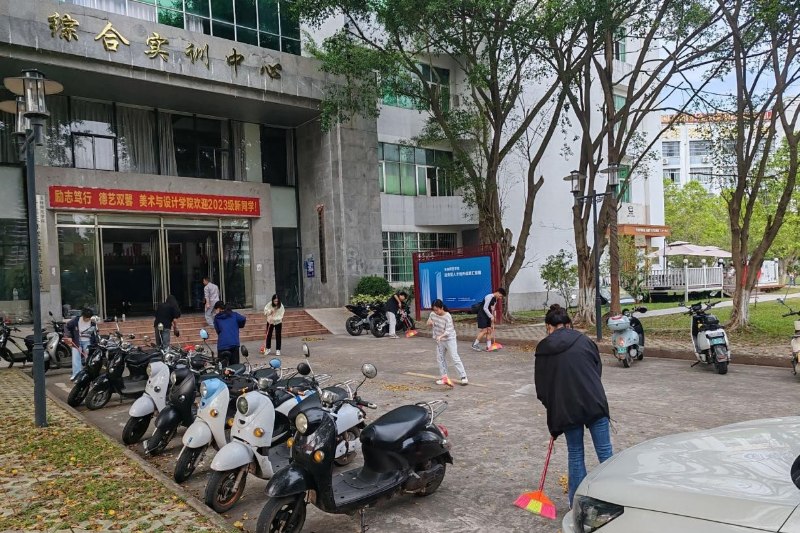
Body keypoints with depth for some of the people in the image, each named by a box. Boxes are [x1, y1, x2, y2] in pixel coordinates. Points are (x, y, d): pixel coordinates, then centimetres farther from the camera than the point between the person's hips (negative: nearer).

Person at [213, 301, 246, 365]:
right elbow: (243, 319, -5)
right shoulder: (234, 314, 10)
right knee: (235, 365, 8)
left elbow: (217, 330, 4)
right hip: (234, 343, 2)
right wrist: (239, 326, 13)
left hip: (222, 344, -2)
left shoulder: (217, 318, 8)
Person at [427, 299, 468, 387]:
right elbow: (429, 323, 13)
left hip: (449, 339, -7)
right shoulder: (433, 314, -4)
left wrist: (440, 336, -42)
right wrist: (430, 323, -12)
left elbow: (448, 330, -27)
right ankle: (444, 377, 19)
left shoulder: (447, 317, -23)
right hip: (439, 340, 7)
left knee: (455, 358, -8)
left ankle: (463, 377, -5)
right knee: (440, 358, 9)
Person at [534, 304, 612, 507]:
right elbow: (598, 369, 13)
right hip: (594, 403, 0)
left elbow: (541, 384, 6)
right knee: (604, 450, 9)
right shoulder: (584, 340, 6)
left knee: (575, 453, 14)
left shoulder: (543, 349, 3)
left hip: (566, 407, 0)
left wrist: (551, 405, 19)